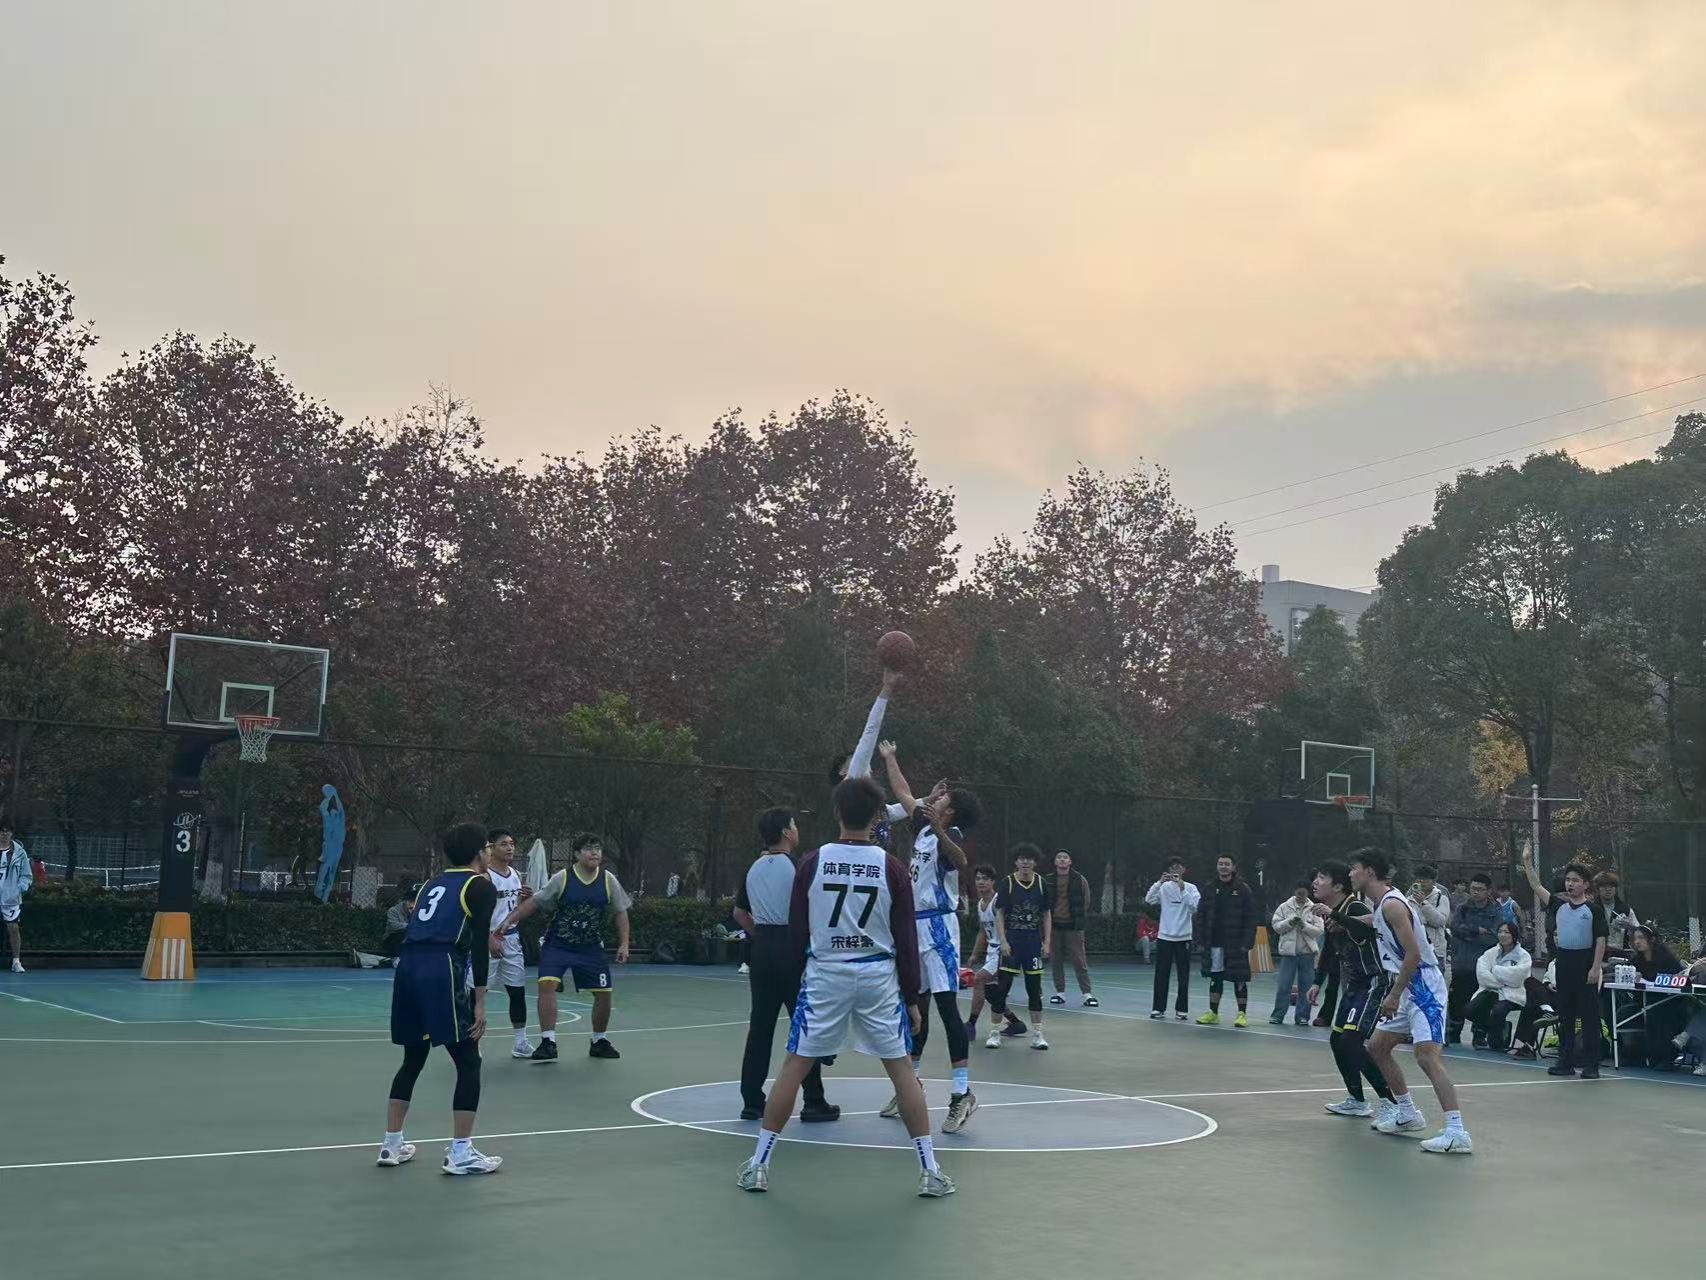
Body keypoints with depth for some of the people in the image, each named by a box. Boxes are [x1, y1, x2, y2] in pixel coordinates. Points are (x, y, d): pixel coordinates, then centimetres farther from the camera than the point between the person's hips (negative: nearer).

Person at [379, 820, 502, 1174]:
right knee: (468, 1061, 2)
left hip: (408, 969, 7)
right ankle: (460, 1153, -1)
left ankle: (392, 1144, 25)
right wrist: (480, 1002, -6)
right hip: (442, 972, -7)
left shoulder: (434, 883, 24)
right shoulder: (481, 886, 4)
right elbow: (479, 947, -5)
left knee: (413, 1059, 21)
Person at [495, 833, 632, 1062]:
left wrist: (623, 944, -4)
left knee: (604, 993, 2)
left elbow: (620, 912, 4)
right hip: (557, 945, -2)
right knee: (547, 984, -22)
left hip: (591, 948, 2)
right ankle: (548, 1042, -15)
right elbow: (535, 902, -6)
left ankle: (599, 1041, 24)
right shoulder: (562, 878, -11)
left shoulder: (608, 881, -5)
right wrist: (510, 919, -14)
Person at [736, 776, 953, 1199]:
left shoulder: (812, 862, -4)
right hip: (878, 977, 0)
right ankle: (930, 1171, 8)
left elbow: (797, 931, 2)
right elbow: (906, 940, -2)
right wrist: (912, 998, 7)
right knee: (902, 1069, 8)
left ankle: (758, 1165, 9)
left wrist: (804, 969, 18)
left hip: (824, 974, 0)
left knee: (794, 1066, 8)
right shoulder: (891, 867, -4)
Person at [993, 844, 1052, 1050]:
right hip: (1012, 940, -3)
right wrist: (1003, 941, -12)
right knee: (1003, 986, -2)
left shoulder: (1040, 883, 3)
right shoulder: (1008, 883, -5)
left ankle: (1037, 1033, 11)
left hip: (1033, 941, 3)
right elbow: (999, 914, -4)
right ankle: (995, 1030, 7)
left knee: (1034, 987, 6)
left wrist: (1047, 942, 2)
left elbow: (1047, 915, 9)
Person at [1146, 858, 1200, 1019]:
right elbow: (1148, 900, -11)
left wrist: (1182, 889, -23)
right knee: (1161, 975, 4)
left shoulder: (1191, 888, 1)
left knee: (1183, 976, 3)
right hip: (1164, 936, 1)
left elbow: (1195, 906, -15)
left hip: (1183, 938, -1)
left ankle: (1181, 1009, 12)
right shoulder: (1163, 887, 4)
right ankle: (1159, 1008, 12)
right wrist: (1159, 882, -21)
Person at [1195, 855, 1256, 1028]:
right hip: (1214, 943, 3)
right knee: (1215, 977, 9)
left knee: (1239, 979, 2)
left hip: (1236, 944, -3)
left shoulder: (1243, 889, -3)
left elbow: (1250, 919, -6)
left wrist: (1246, 942, -13)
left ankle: (1242, 1014, 10)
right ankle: (1213, 1013, 17)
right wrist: (1203, 938, 0)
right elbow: (1201, 915, 9)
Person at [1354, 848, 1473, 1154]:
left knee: (1427, 1055, -20)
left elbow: (1413, 954, -22)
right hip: (1406, 988, 11)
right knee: (1377, 1046, 18)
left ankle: (1457, 1133, -25)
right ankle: (1407, 1114, 27)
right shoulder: (1382, 905, 12)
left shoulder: (1392, 904, -17)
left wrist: (1394, 995, -19)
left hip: (1423, 986, -11)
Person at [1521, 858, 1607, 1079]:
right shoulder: (1558, 903, 9)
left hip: (1586, 965, -5)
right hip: (1563, 963, 5)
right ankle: (1565, 1061, 16)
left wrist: (1596, 967, -12)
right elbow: (1536, 886, 7)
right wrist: (1527, 862, -1)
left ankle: (1591, 1064, 3)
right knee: (1565, 1015, 9)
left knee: (1589, 1015, -1)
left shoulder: (1594, 908, -3)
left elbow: (1601, 939, -6)